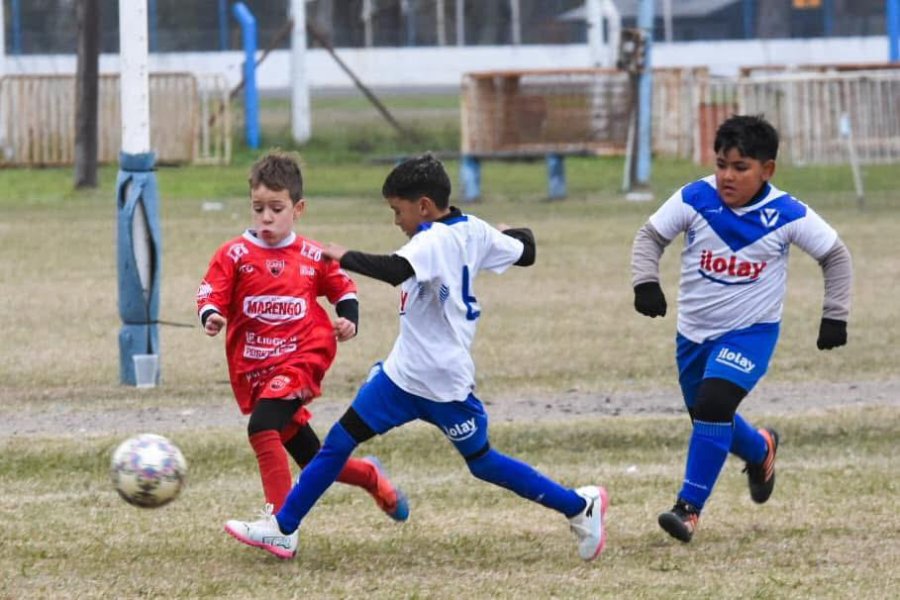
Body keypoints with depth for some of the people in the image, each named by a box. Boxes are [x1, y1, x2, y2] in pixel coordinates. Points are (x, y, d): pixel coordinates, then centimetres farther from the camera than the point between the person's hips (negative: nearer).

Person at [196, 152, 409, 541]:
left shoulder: (313, 257, 3)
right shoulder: (234, 255, -1)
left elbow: (343, 288, 19)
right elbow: (211, 294, -5)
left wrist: (349, 319, 1)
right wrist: (211, 317, -27)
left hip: (302, 360, -3)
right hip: (254, 371, 3)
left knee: (263, 426, -29)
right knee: (314, 464, 10)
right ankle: (368, 475, 42)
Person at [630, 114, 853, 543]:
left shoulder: (787, 215, -16)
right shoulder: (694, 200, -15)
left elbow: (835, 255, -2)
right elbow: (650, 236, -5)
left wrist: (835, 315, -3)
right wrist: (646, 281, -23)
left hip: (751, 332, -4)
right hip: (694, 331, 4)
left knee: (713, 405, -23)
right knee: (706, 416, 18)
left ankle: (690, 507, -15)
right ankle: (760, 451, 52)